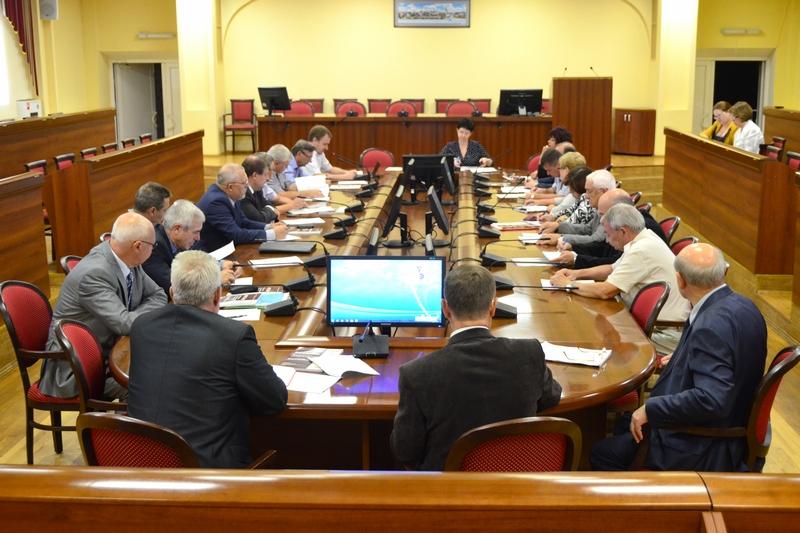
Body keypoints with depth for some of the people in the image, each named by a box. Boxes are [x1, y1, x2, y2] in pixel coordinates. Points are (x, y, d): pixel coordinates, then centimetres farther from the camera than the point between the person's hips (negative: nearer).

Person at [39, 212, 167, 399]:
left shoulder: (129, 263, -2)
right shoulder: (93, 273, -26)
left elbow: (158, 295, 9)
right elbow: (124, 324, -30)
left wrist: (134, 317, -10)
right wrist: (155, 314, -13)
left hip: (110, 349, 9)